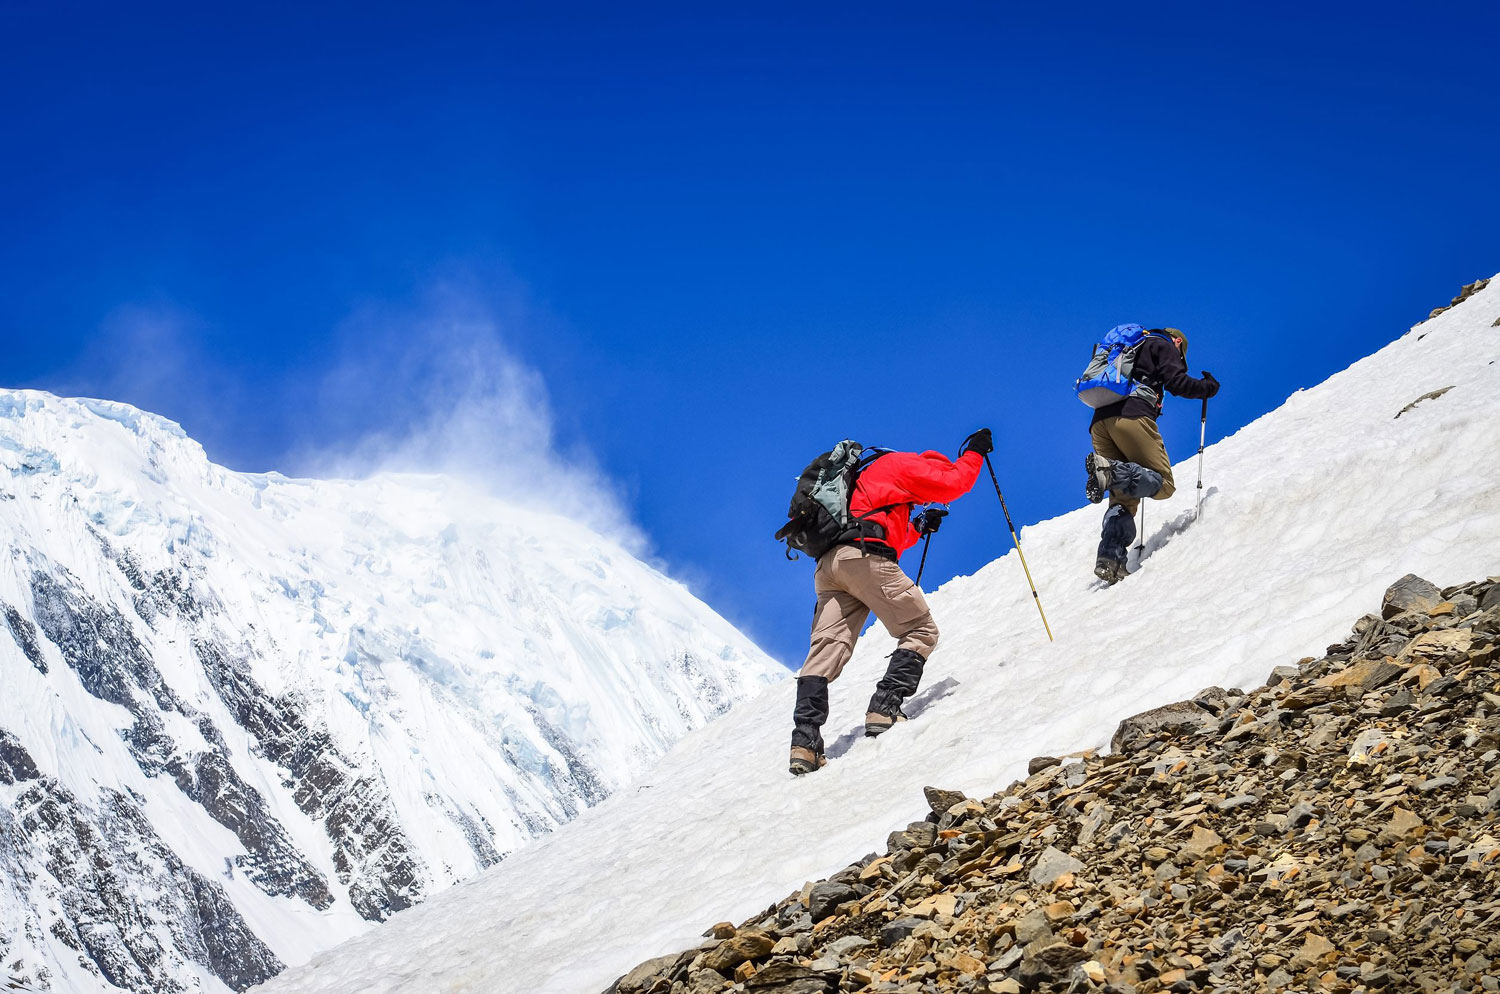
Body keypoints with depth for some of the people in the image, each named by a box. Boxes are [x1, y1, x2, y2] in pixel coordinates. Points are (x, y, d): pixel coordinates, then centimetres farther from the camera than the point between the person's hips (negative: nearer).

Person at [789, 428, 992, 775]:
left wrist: (919, 528, 37)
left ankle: (804, 742, -16)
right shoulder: (902, 464, 12)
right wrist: (974, 452, 19)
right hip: (863, 555, -8)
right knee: (920, 631, 0)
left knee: (826, 649, -2)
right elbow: (954, 483, 4)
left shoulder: (871, 478, 38)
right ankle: (885, 709, -17)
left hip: (828, 565, 8)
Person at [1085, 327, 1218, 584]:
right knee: (1164, 485, -5)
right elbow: (1177, 384, 0)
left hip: (1099, 422, 7)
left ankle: (1110, 559, -14)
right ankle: (1111, 470, -31)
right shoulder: (1165, 346, 16)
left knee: (1123, 498, 8)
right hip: (1132, 416, -7)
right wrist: (1208, 387, 18)